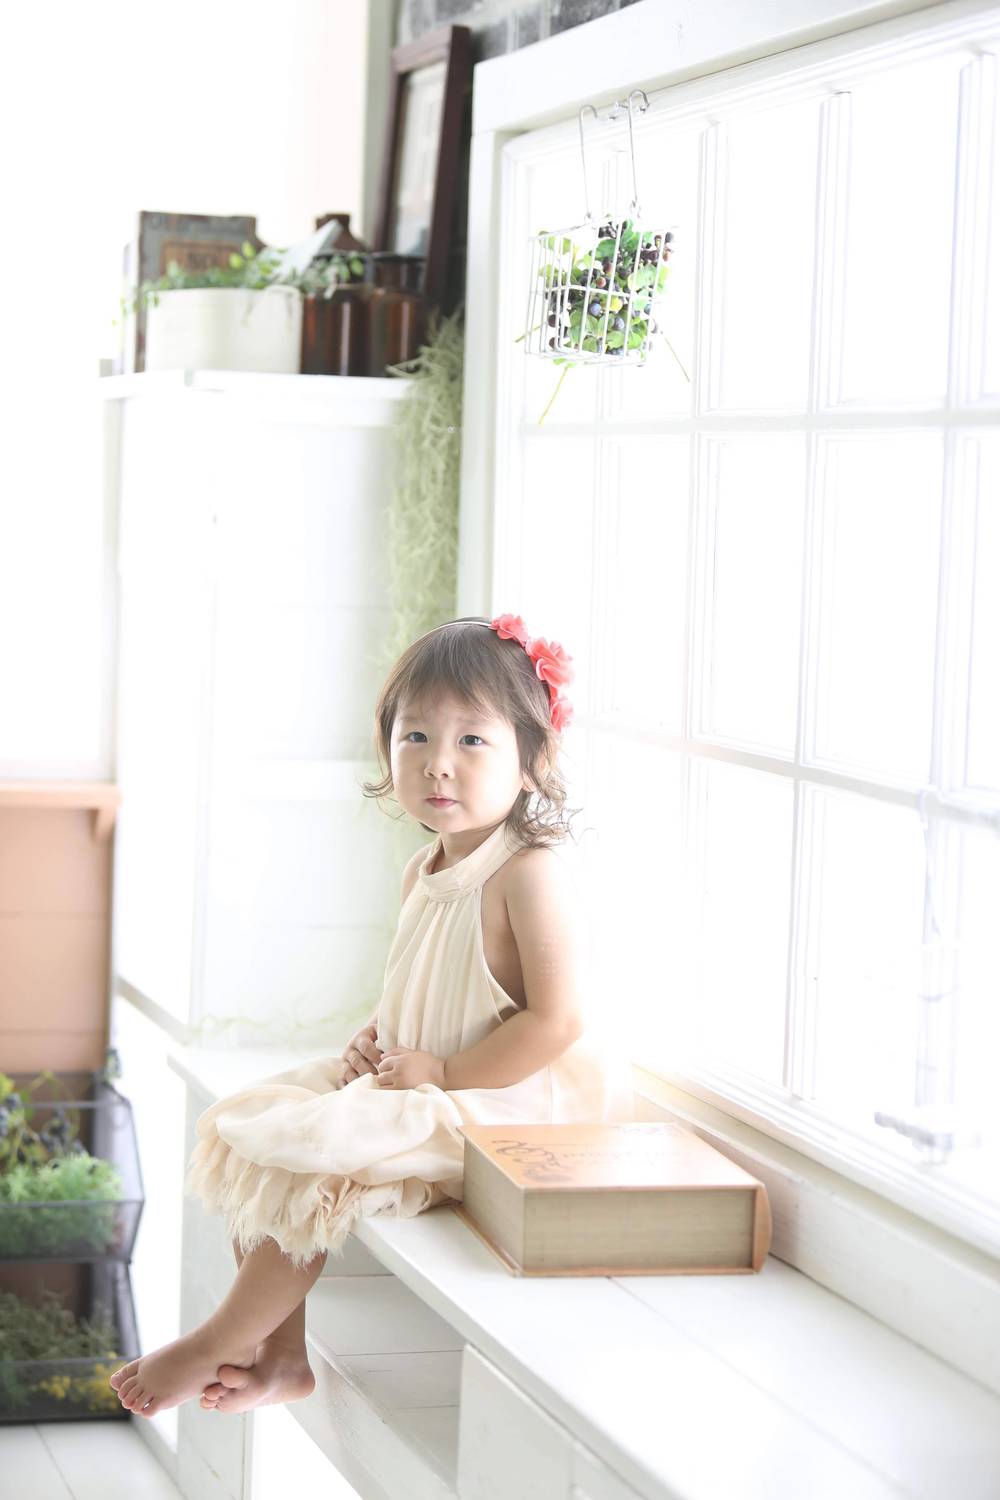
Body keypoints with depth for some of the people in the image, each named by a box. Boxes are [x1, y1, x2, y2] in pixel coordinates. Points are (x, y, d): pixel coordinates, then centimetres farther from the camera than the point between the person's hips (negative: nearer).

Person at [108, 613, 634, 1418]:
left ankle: (218, 1344, -3)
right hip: (418, 1087, 10)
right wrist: (378, 1040, 3)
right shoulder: (425, 871, 9)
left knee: (320, 1161, -20)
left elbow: (557, 1021, -23)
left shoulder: (528, 873, -19)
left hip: (501, 1102, -10)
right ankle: (282, 1351, 4)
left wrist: (442, 1072, -19)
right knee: (256, 1132, 4)